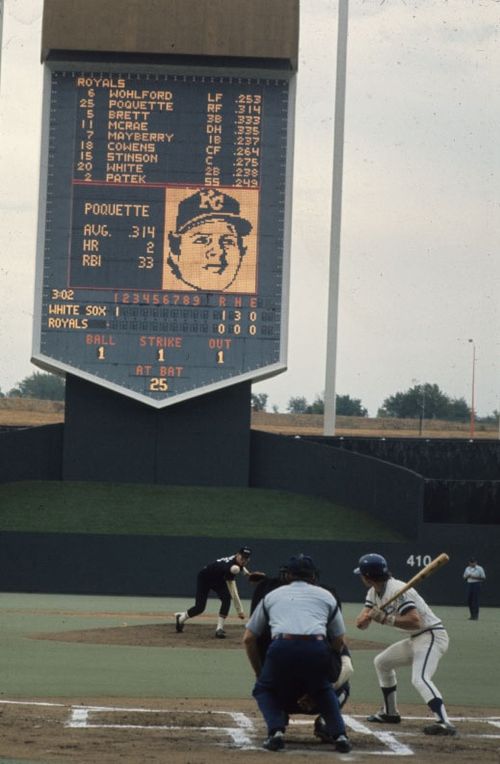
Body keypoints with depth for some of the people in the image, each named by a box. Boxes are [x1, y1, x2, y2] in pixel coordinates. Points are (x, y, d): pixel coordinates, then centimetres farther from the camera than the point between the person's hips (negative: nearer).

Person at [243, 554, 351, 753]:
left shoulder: (272, 596, 29)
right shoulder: (326, 596, 28)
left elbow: (248, 638, 29)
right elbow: (339, 642, 28)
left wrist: (260, 673, 39)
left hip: (282, 648, -1)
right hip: (317, 648, 1)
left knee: (264, 690, 26)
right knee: (323, 690, 31)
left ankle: (276, 730, 0)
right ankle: (338, 733, 10)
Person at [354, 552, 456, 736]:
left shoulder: (397, 590, -21)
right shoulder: (374, 592, 9)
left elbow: (415, 621, -30)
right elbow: (360, 623, 1)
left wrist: (386, 619, -31)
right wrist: (368, 616, -21)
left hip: (432, 636, -11)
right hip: (414, 639, 11)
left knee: (420, 678, -31)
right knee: (382, 662, 24)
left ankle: (444, 723, -44)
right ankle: (390, 713, 33)